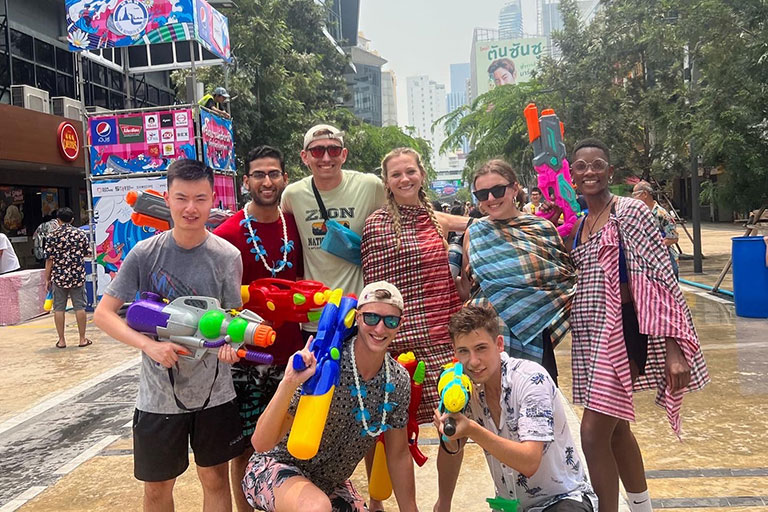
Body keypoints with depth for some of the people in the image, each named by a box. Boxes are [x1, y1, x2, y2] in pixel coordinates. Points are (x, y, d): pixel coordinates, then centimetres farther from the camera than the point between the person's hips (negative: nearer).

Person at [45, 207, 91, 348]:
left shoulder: (52, 235, -4)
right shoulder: (80, 234, 0)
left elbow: (50, 259, -4)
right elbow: (88, 253, 6)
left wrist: (47, 278, 3)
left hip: (59, 277, -1)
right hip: (78, 276, 1)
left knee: (59, 308, 7)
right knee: (79, 307, 6)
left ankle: (61, 340, 10)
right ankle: (82, 339, 8)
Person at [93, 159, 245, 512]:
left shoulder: (227, 256, -8)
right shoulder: (145, 253, -9)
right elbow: (103, 313, -7)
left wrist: (230, 342, -22)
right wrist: (149, 345, -22)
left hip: (214, 392, 0)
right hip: (158, 394, 0)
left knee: (215, 477, 14)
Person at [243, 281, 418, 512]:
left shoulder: (399, 381, -10)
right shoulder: (320, 365, -27)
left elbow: (398, 455, 3)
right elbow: (261, 443, -30)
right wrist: (288, 383, -44)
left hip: (332, 482, 6)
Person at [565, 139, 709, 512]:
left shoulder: (629, 211, -11)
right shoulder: (577, 224, 11)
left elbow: (661, 279, -17)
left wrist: (673, 349, -24)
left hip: (620, 332, -8)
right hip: (589, 336, 8)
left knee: (593, 435, -10)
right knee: (616, 429, 19)